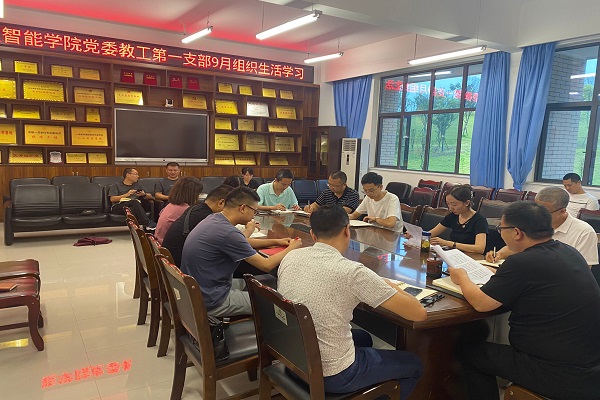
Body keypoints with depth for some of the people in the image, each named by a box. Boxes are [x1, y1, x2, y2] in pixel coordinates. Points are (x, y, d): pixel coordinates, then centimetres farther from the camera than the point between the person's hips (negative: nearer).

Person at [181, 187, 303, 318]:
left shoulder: (213, 218, 0)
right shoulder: (227, 232, -27)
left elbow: (241, 243, 19)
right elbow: (267, 266, -20)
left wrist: (276, 242, 16)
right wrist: (291, 248, -3)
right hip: (210, 301, -9)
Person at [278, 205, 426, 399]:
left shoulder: (290, 257, -5)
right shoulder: (352, 272, -24)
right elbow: (419, 313, -17)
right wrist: (388, 285, 1)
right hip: (330, 375, -6)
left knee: (363, 338, 33)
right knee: (413, 365, 18)